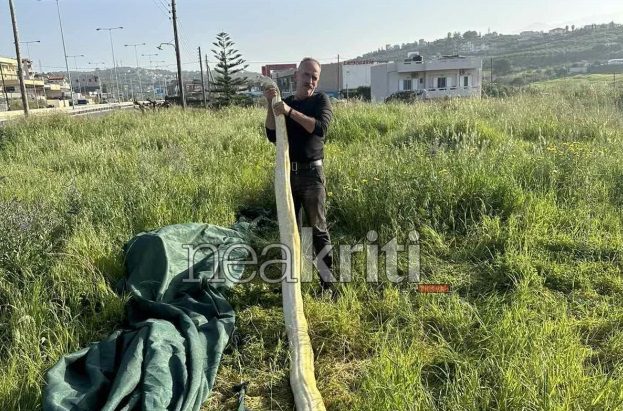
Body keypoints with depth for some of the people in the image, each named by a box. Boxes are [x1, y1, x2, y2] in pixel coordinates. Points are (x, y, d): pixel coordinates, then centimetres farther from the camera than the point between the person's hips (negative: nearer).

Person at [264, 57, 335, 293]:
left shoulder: (321, 100, 0)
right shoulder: (285, 102, 10)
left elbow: (320, 127, -20)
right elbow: (272, 136, -1)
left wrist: (290, 112, -26)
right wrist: (270, 106, -11)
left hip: (311, 173, -4)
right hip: (287, 172, 4)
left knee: (318, 229, 0)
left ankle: (327, 281, 8)